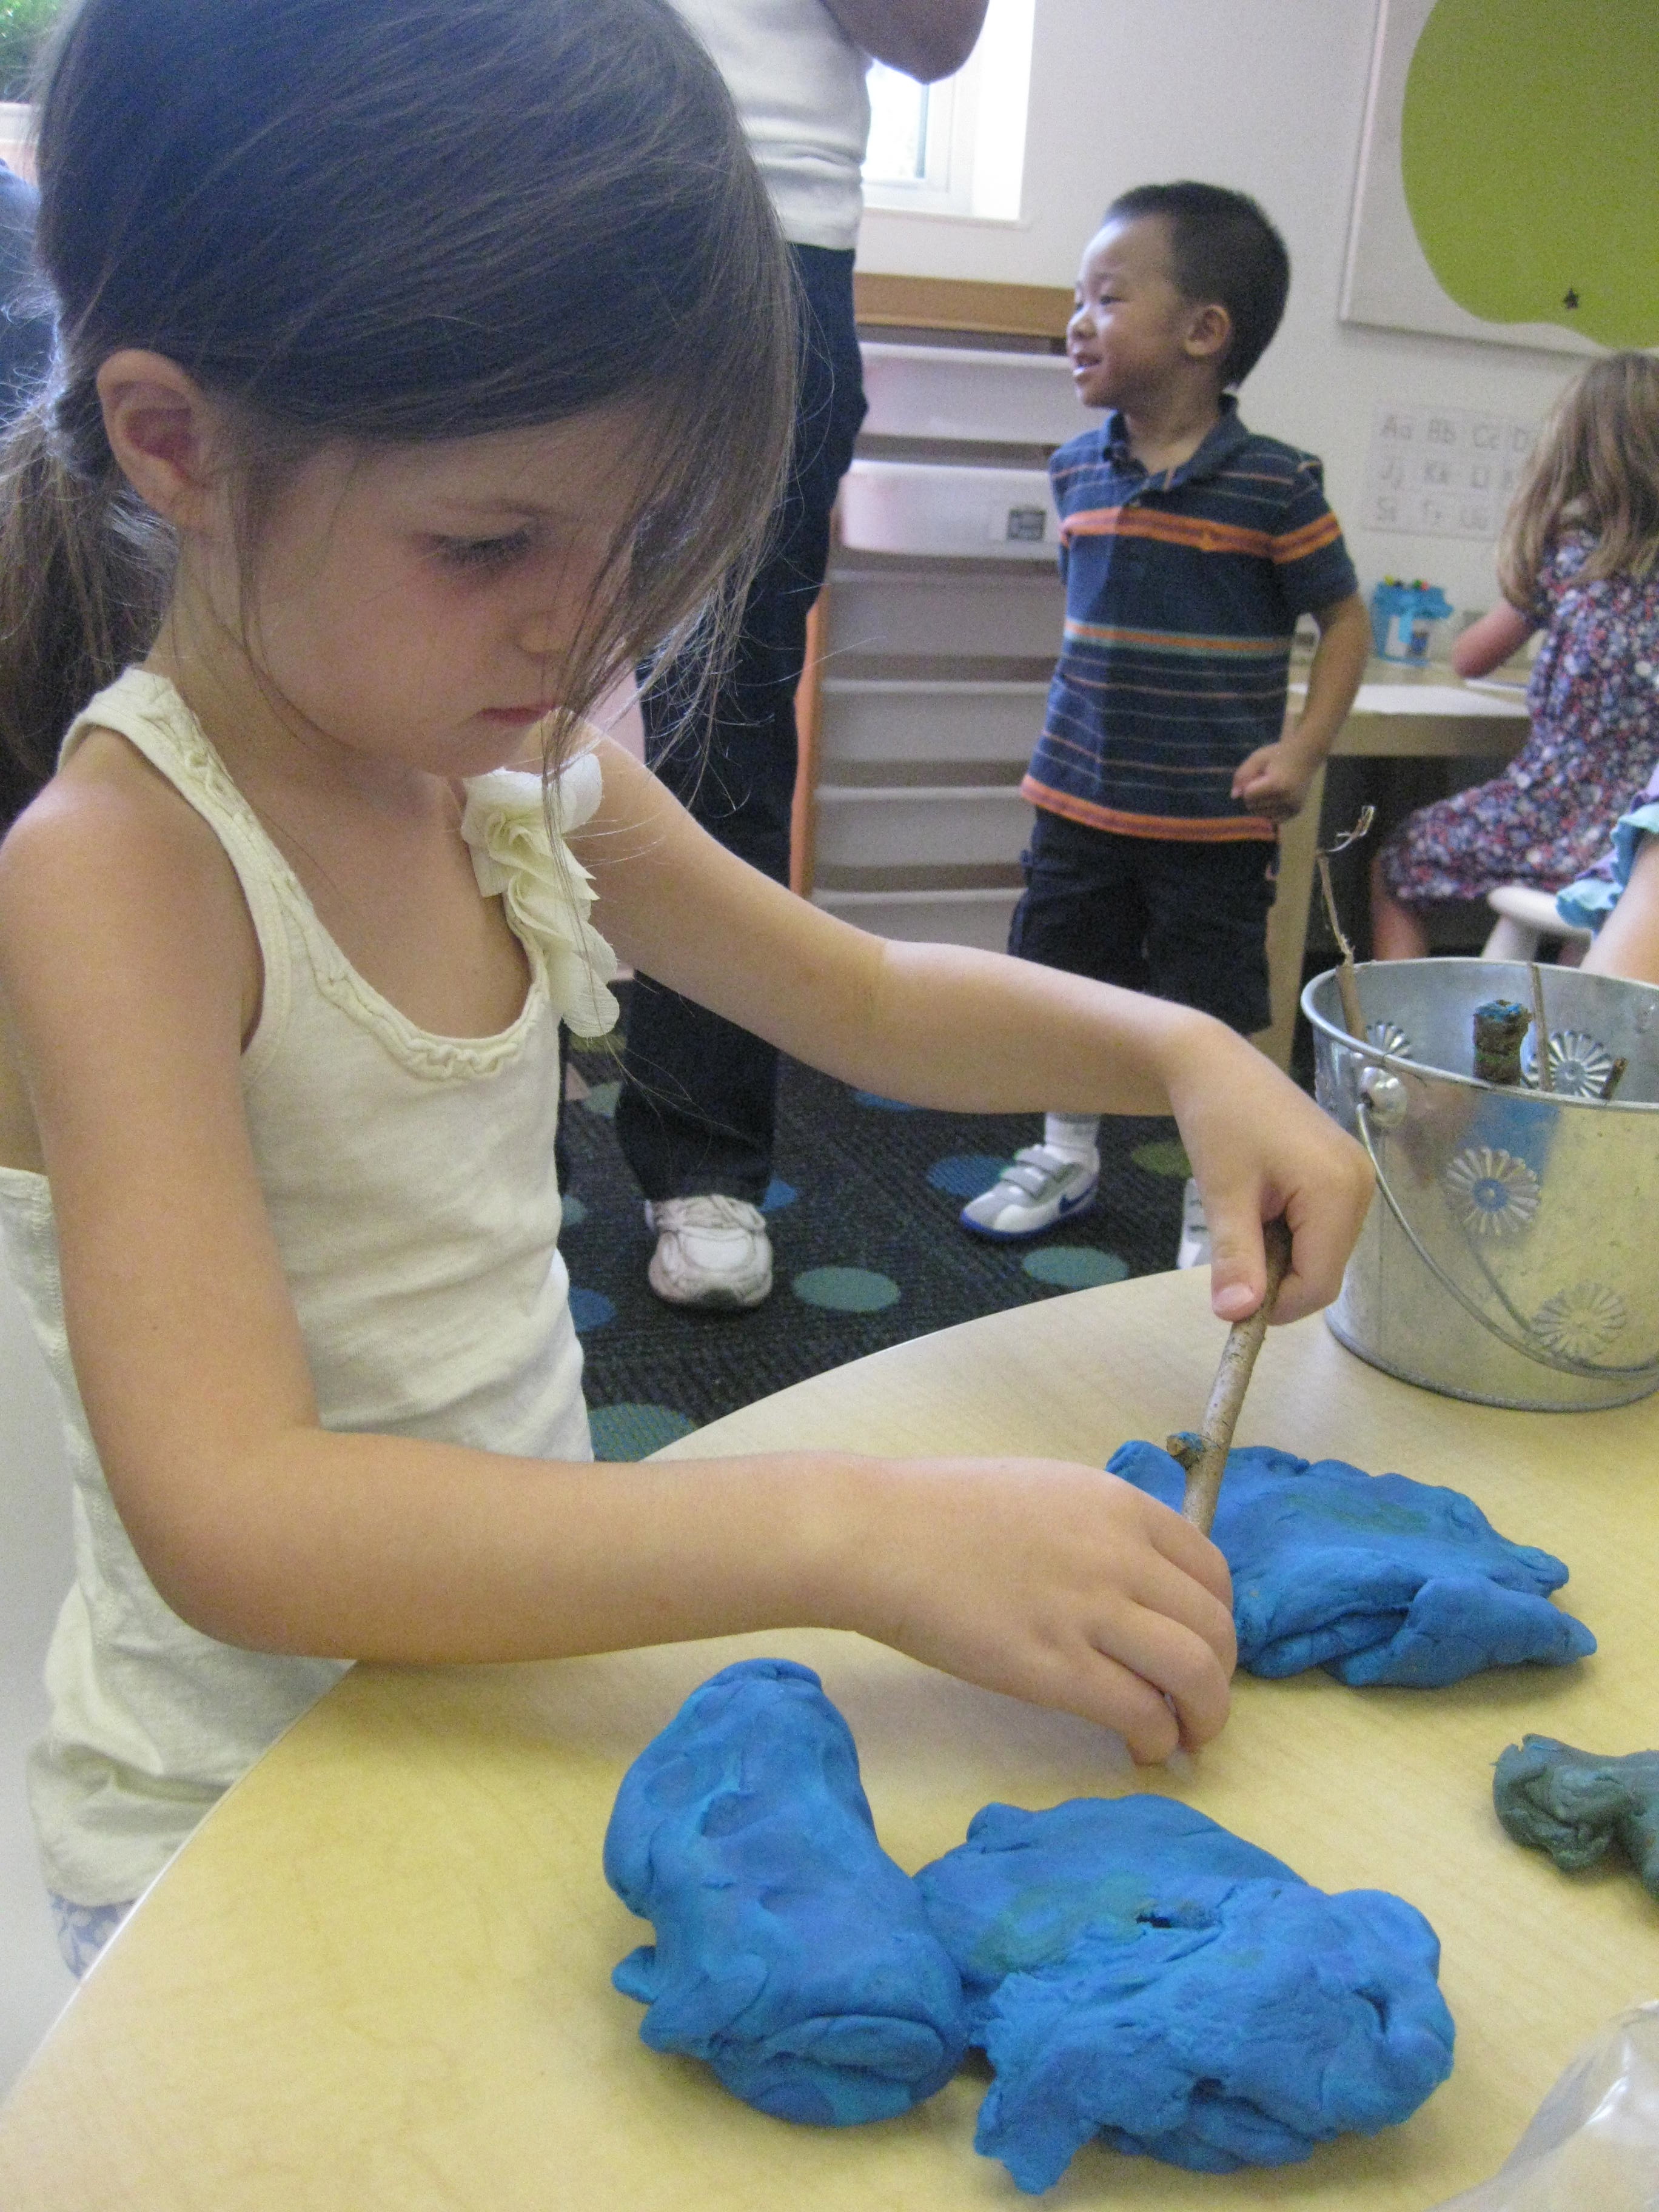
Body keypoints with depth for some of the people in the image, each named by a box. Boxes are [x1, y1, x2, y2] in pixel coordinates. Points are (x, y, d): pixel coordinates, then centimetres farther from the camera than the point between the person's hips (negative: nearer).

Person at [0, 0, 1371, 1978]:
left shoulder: (519, 770, -2)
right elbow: (235, 1516, -32)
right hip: (250, 1824, -5)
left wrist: (1177, 1051, -6)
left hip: (524, 1649, 5)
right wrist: (856, 1535, -39)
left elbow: (866, 999, 10)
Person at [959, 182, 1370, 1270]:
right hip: (1081, 796, 5)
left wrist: (1302, 752, -13)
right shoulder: (1079, 471, 3)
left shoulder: (1274, 485, -12)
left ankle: (1215, 1205, 22)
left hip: (1212, 815, -5)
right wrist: (1079, 727, 14)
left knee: (1211, 1014, 5)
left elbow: (1345, 617, -5)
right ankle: (1067, 1158, 37)